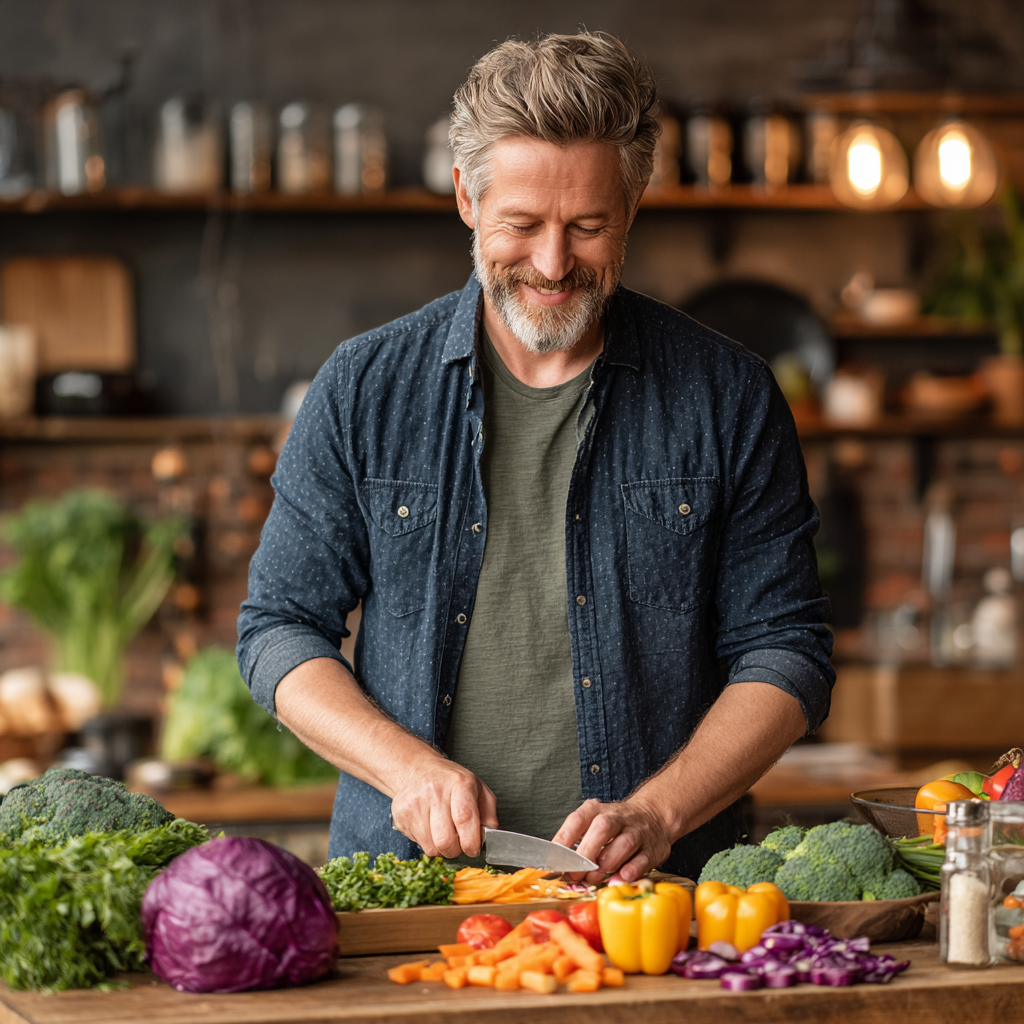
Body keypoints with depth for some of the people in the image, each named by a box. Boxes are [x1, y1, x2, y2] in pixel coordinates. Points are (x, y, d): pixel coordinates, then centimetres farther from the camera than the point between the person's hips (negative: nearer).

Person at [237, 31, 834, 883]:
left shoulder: (727, 398, 5)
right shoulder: (364, 390, 7)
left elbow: (784, 650, 5)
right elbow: (281, 627, 10)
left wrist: (656, 814, -10)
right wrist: (408, 765, -7)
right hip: (404, 884, 1)